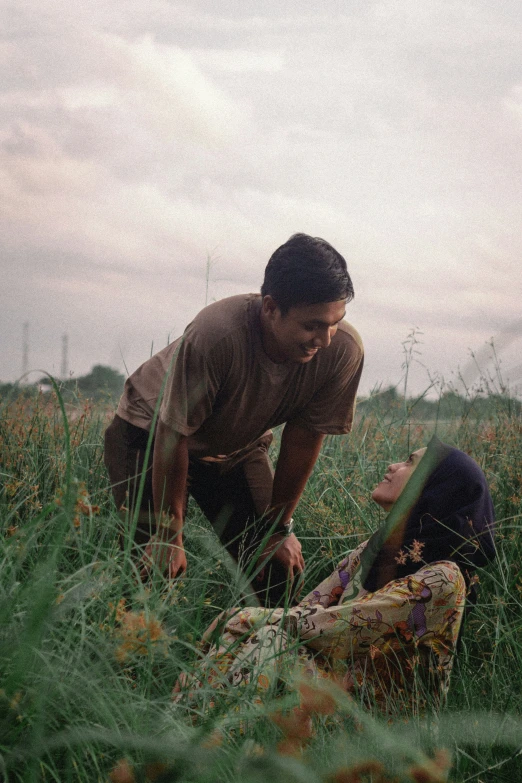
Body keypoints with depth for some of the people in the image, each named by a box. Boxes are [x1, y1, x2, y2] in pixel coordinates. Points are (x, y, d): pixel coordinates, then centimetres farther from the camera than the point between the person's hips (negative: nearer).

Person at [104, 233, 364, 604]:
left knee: (280, 565, -6)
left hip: (240, 445, 4)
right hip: (151, 431, -4)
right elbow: (174, 433, -29)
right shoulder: (215, 335, -39)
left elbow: (305, 437, -15)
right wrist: (168, 536, -23)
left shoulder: (343, 350, -27)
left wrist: (280, 527, -8)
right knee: (159, 567, -17)